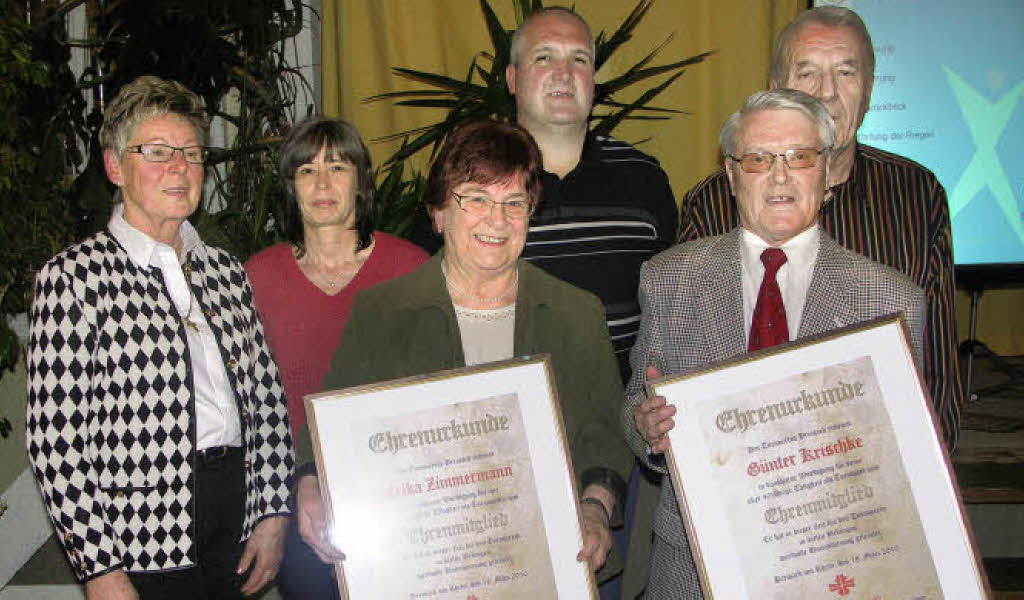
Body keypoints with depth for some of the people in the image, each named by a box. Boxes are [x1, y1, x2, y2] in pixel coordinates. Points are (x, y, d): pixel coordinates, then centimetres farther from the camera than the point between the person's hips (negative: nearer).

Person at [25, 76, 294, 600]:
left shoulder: (224, 270, 11)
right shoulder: (74, 276, -5)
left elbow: (266, 394, 11)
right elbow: (54, 438, -10)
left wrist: (272, 514, 3)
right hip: (144, 537, -5)